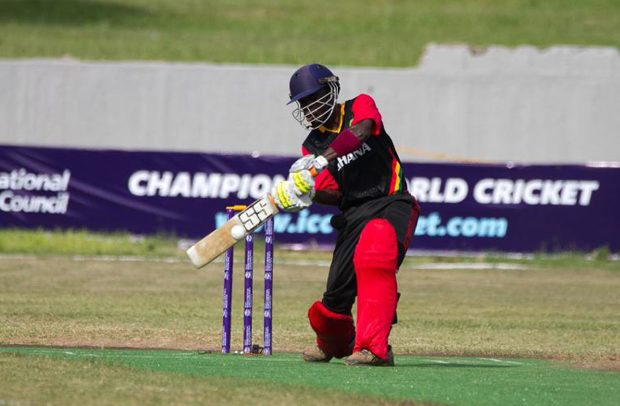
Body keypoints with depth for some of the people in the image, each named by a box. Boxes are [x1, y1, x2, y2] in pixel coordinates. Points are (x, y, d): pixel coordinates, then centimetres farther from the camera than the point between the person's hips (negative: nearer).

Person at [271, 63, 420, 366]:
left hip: (391, 203, -4)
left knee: (373, 257, -34)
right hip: (353, 215, 4)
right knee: (335, 298, -3)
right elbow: (333, 194, 1)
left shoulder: (360, 106, 3)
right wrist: (308, 193, -22)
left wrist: (321, 160, -33)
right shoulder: (312, 146, 12)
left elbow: (360, 132, -21)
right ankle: (335, 344, 32)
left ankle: (374, 348, -39)